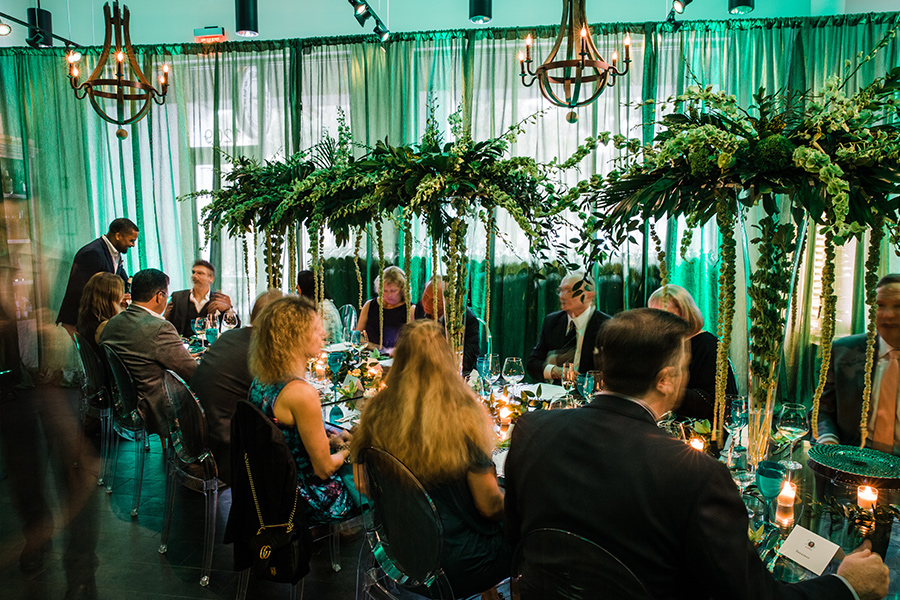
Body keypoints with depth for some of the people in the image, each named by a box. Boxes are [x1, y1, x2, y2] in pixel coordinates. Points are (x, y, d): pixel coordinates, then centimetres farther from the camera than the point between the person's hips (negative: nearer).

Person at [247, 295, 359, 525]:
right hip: (307, 503, -8)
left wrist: (329, 441, 7)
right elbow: (324, 469, -21)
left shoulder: (259, 383, -3)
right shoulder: (302, 393, -30)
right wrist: (345, 452, -2)